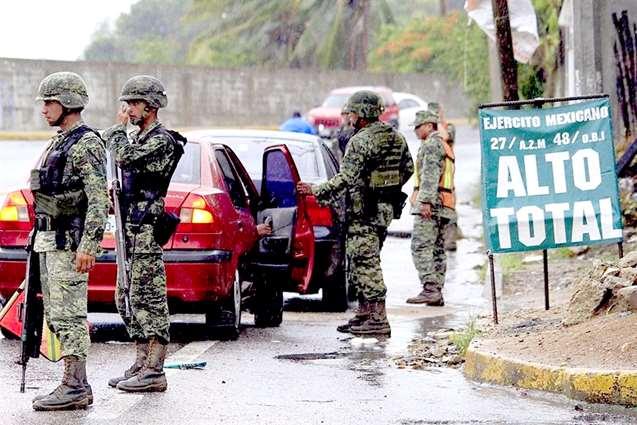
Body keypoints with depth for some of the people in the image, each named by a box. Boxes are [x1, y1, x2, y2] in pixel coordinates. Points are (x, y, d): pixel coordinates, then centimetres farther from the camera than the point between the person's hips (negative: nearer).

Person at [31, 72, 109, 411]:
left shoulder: (87, 144, -13)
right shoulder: (58, 142, 18)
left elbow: (99, 199, -20)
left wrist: (88, 246, -25)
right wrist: (40, 240, 23)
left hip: (69, 242, -10)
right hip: (49, 241, 10)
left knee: (68, 315, -11)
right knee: (57, 316, 10)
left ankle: (74, 388, -10)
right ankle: (76, 386, 13)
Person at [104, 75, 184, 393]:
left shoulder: (161, 141, -12)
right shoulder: (138, 139, 19)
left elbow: (124, 156, -26)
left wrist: (119, 127, -10)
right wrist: (115, 194, 6)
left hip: (146, 230, -10)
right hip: (130, 227, 10)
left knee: (149, 298, -9)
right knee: (127, 298, 12)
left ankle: (154, 372, -9)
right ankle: (142, 363, 18)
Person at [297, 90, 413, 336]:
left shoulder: (360, 141, -17)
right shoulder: (396, 138, 10)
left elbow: (346, 179, -23)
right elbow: (407, 169, 20)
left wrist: (316, 191, -15)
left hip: (363, 213, -9)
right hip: (386, 209, 9)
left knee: (366, 264, -7)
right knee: (363, 263, 17)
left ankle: (378, 319, -9)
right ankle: (364, 314, 21)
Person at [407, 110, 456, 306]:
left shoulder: (431, 144, -7)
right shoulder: (445, 146, 25)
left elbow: (430, 174, -18)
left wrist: (426, 201, -24)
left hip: (430, 204, -10)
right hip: (444, 206, 10)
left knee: (420, 247, -14)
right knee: (437, 248, 8)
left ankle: (429, 289, -24)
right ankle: (437, 293, 6)